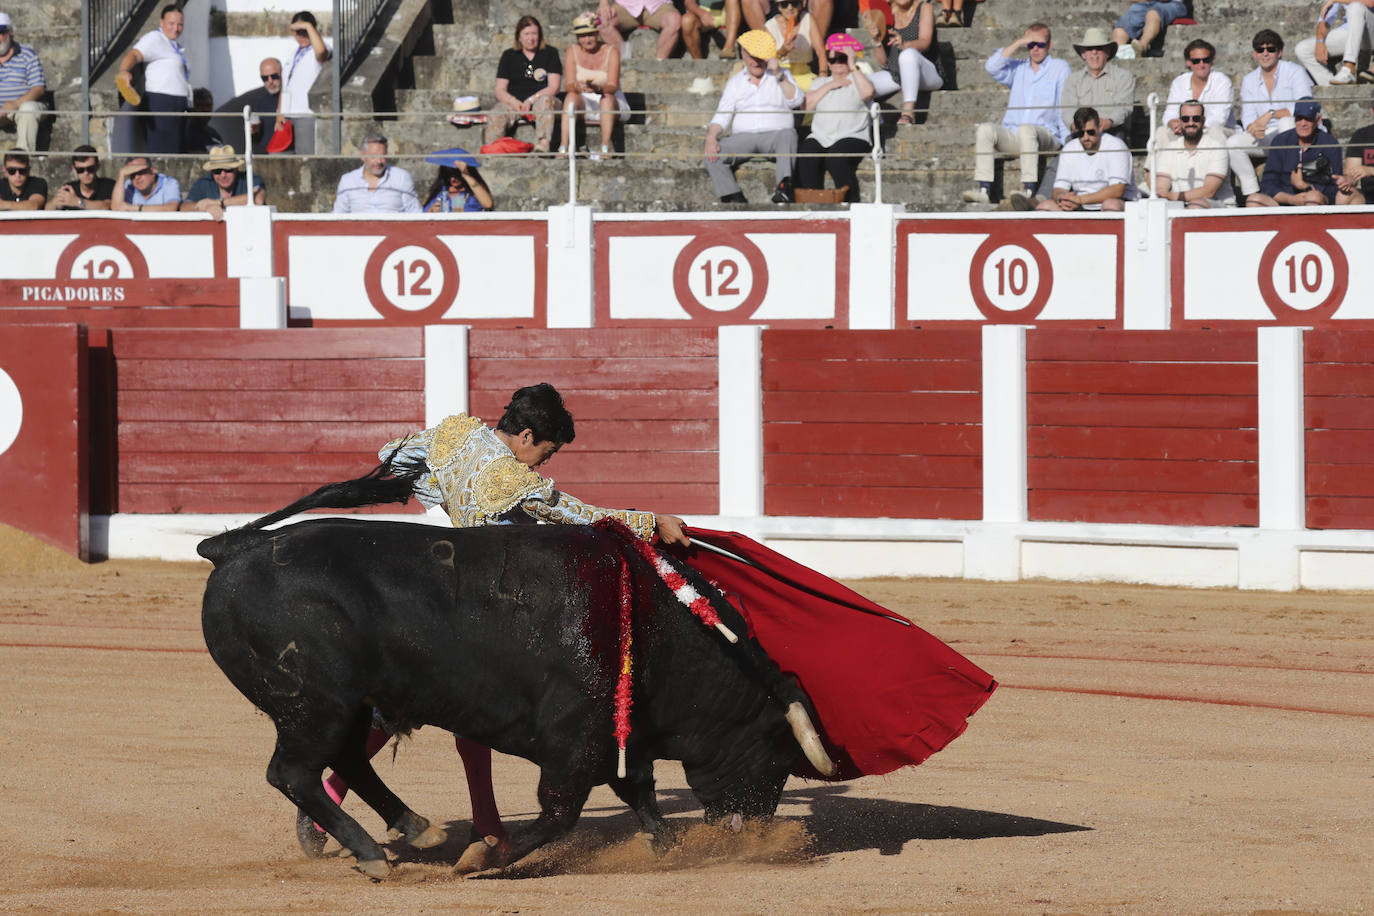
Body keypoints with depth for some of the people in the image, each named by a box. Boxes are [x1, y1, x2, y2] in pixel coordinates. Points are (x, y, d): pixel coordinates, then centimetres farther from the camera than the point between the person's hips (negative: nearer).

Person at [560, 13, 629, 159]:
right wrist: (577, 86, -36)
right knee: (571, 97, -30)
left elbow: (613, 86, -18)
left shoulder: (611, 51, -7)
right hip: (583, 105, 1)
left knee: (607, 97, -34)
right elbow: (569, 84, -12)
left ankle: (606, 147, -41)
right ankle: (564, 146, -41)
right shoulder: (573, 51, -1)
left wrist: (598, 88, -40)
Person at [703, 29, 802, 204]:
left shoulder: (783, 76, 17)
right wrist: (711, 136, -9)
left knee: (787, 135, -38)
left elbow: (796, 101, -1)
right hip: (743, 137, 2)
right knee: (712, 156, -25)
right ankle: (734, 199, -33)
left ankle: (785, 186, -52)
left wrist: (779, 75, -11)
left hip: (774, 134, -2)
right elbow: (721, 117, 12)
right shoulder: (735, 83, 20)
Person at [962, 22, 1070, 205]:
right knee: (985, 128, -25)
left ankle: (1029, 191, -47)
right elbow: (991, 67, 6)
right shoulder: (1018, 69, 25)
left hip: (1046, 136, -4)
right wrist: (1018, 43, 5)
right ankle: (983, 190, -37)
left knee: (1026, 129, -38)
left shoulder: (1059, 68, 14)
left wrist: (1066, 141, -8)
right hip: (1012, 137, 4)